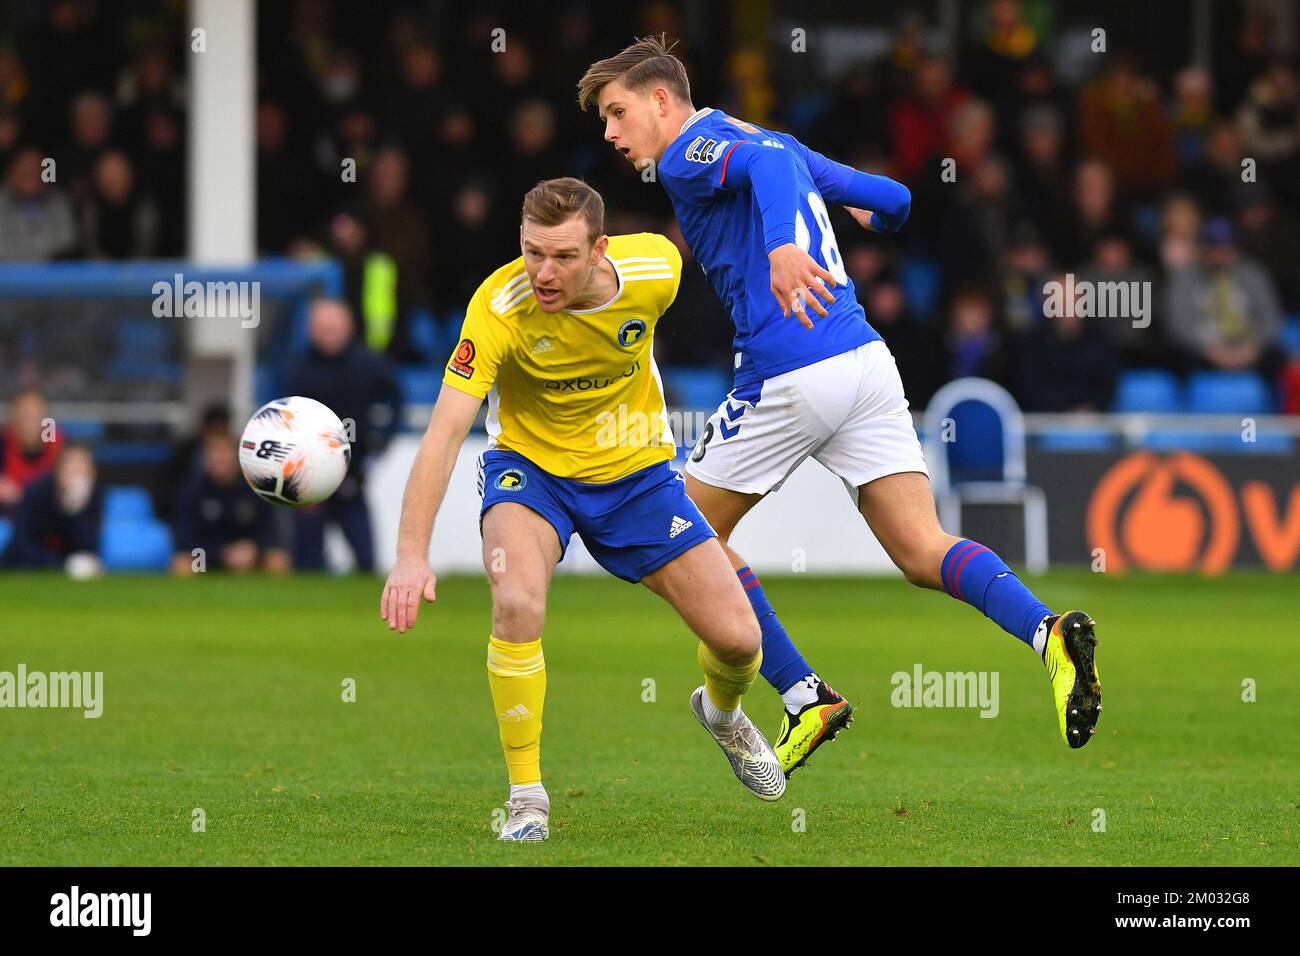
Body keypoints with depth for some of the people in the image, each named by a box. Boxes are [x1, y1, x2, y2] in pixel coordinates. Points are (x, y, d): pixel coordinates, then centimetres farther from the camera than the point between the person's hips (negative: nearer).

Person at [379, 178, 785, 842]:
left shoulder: (655, 270, -21)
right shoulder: (499, 309, -30)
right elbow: (443, 434, -34)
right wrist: (411, 557, -44)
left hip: (636, 472, 3)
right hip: (530, 467, -3)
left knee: (738, 638, -2)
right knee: (517, 605, -33)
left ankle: (722, 711, 38)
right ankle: (526, 797, -14)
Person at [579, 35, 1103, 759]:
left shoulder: (688, 155, -2)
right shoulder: (776, 141, 22)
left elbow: (766, 162, -25)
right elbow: (896, 200, 28)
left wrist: (782, 245, -44)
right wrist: (868, 220, 52)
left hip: (790, 380, -7)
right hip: (868, 361, 7)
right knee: (925, 554, 0)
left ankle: (805, 696, 10)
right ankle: (1050, 632, -26)